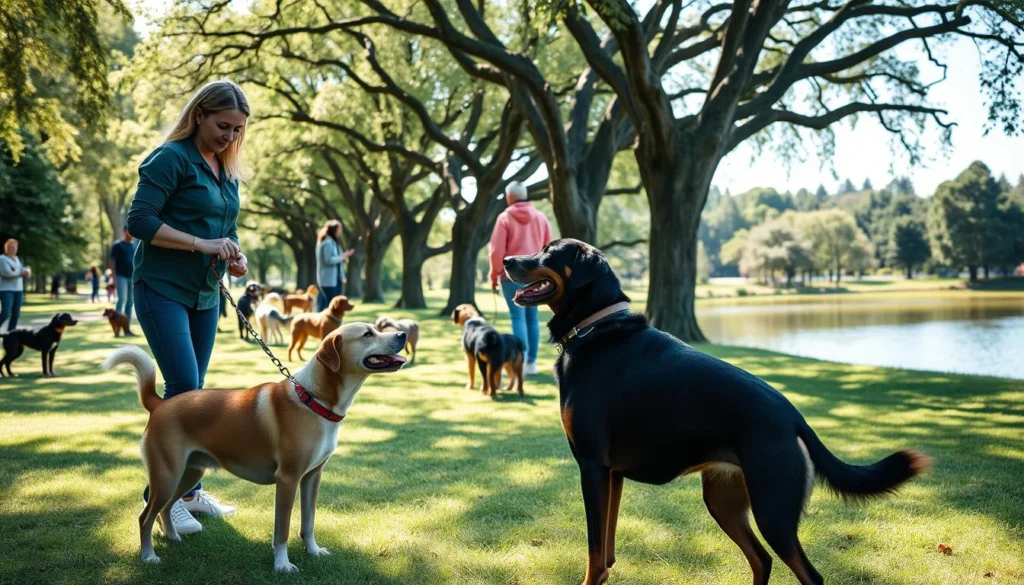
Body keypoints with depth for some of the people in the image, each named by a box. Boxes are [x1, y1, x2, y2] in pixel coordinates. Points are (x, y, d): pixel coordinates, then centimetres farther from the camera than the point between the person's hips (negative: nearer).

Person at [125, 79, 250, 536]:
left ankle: (188, 488, 19)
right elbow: (139, 221, -18)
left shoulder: (228, 172, 12)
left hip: (205, 296, 7)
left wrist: (235, 258, -2)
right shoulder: (170, 158, -10)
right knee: (184, 387, -13)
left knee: (193, 391, 10)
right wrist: (202, 244, -22)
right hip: (163, 290, -7)